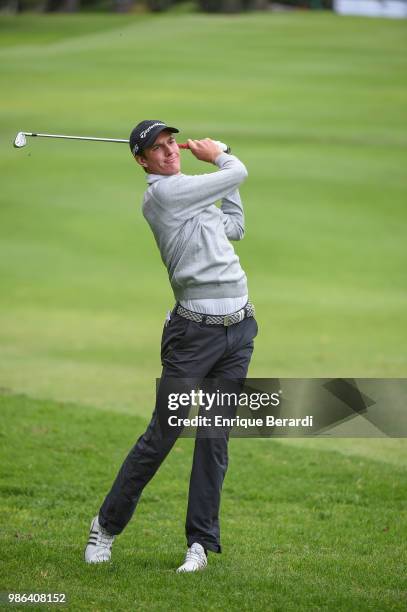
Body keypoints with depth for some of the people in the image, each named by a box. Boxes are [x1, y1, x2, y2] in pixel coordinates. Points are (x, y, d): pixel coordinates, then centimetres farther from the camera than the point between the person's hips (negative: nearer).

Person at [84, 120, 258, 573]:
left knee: (215, 439, 3)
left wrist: (218, 163, 25)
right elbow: (239, 173, -4)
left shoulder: (191, 196, 17)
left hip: (239, 329, 7)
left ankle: (201, 542, 5)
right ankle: (107, 526, 10)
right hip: (195, 330, -7)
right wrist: (217, 157, 18)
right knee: (162, 435, -5)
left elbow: (235, 229, 28)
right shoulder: (163, 192, -10)